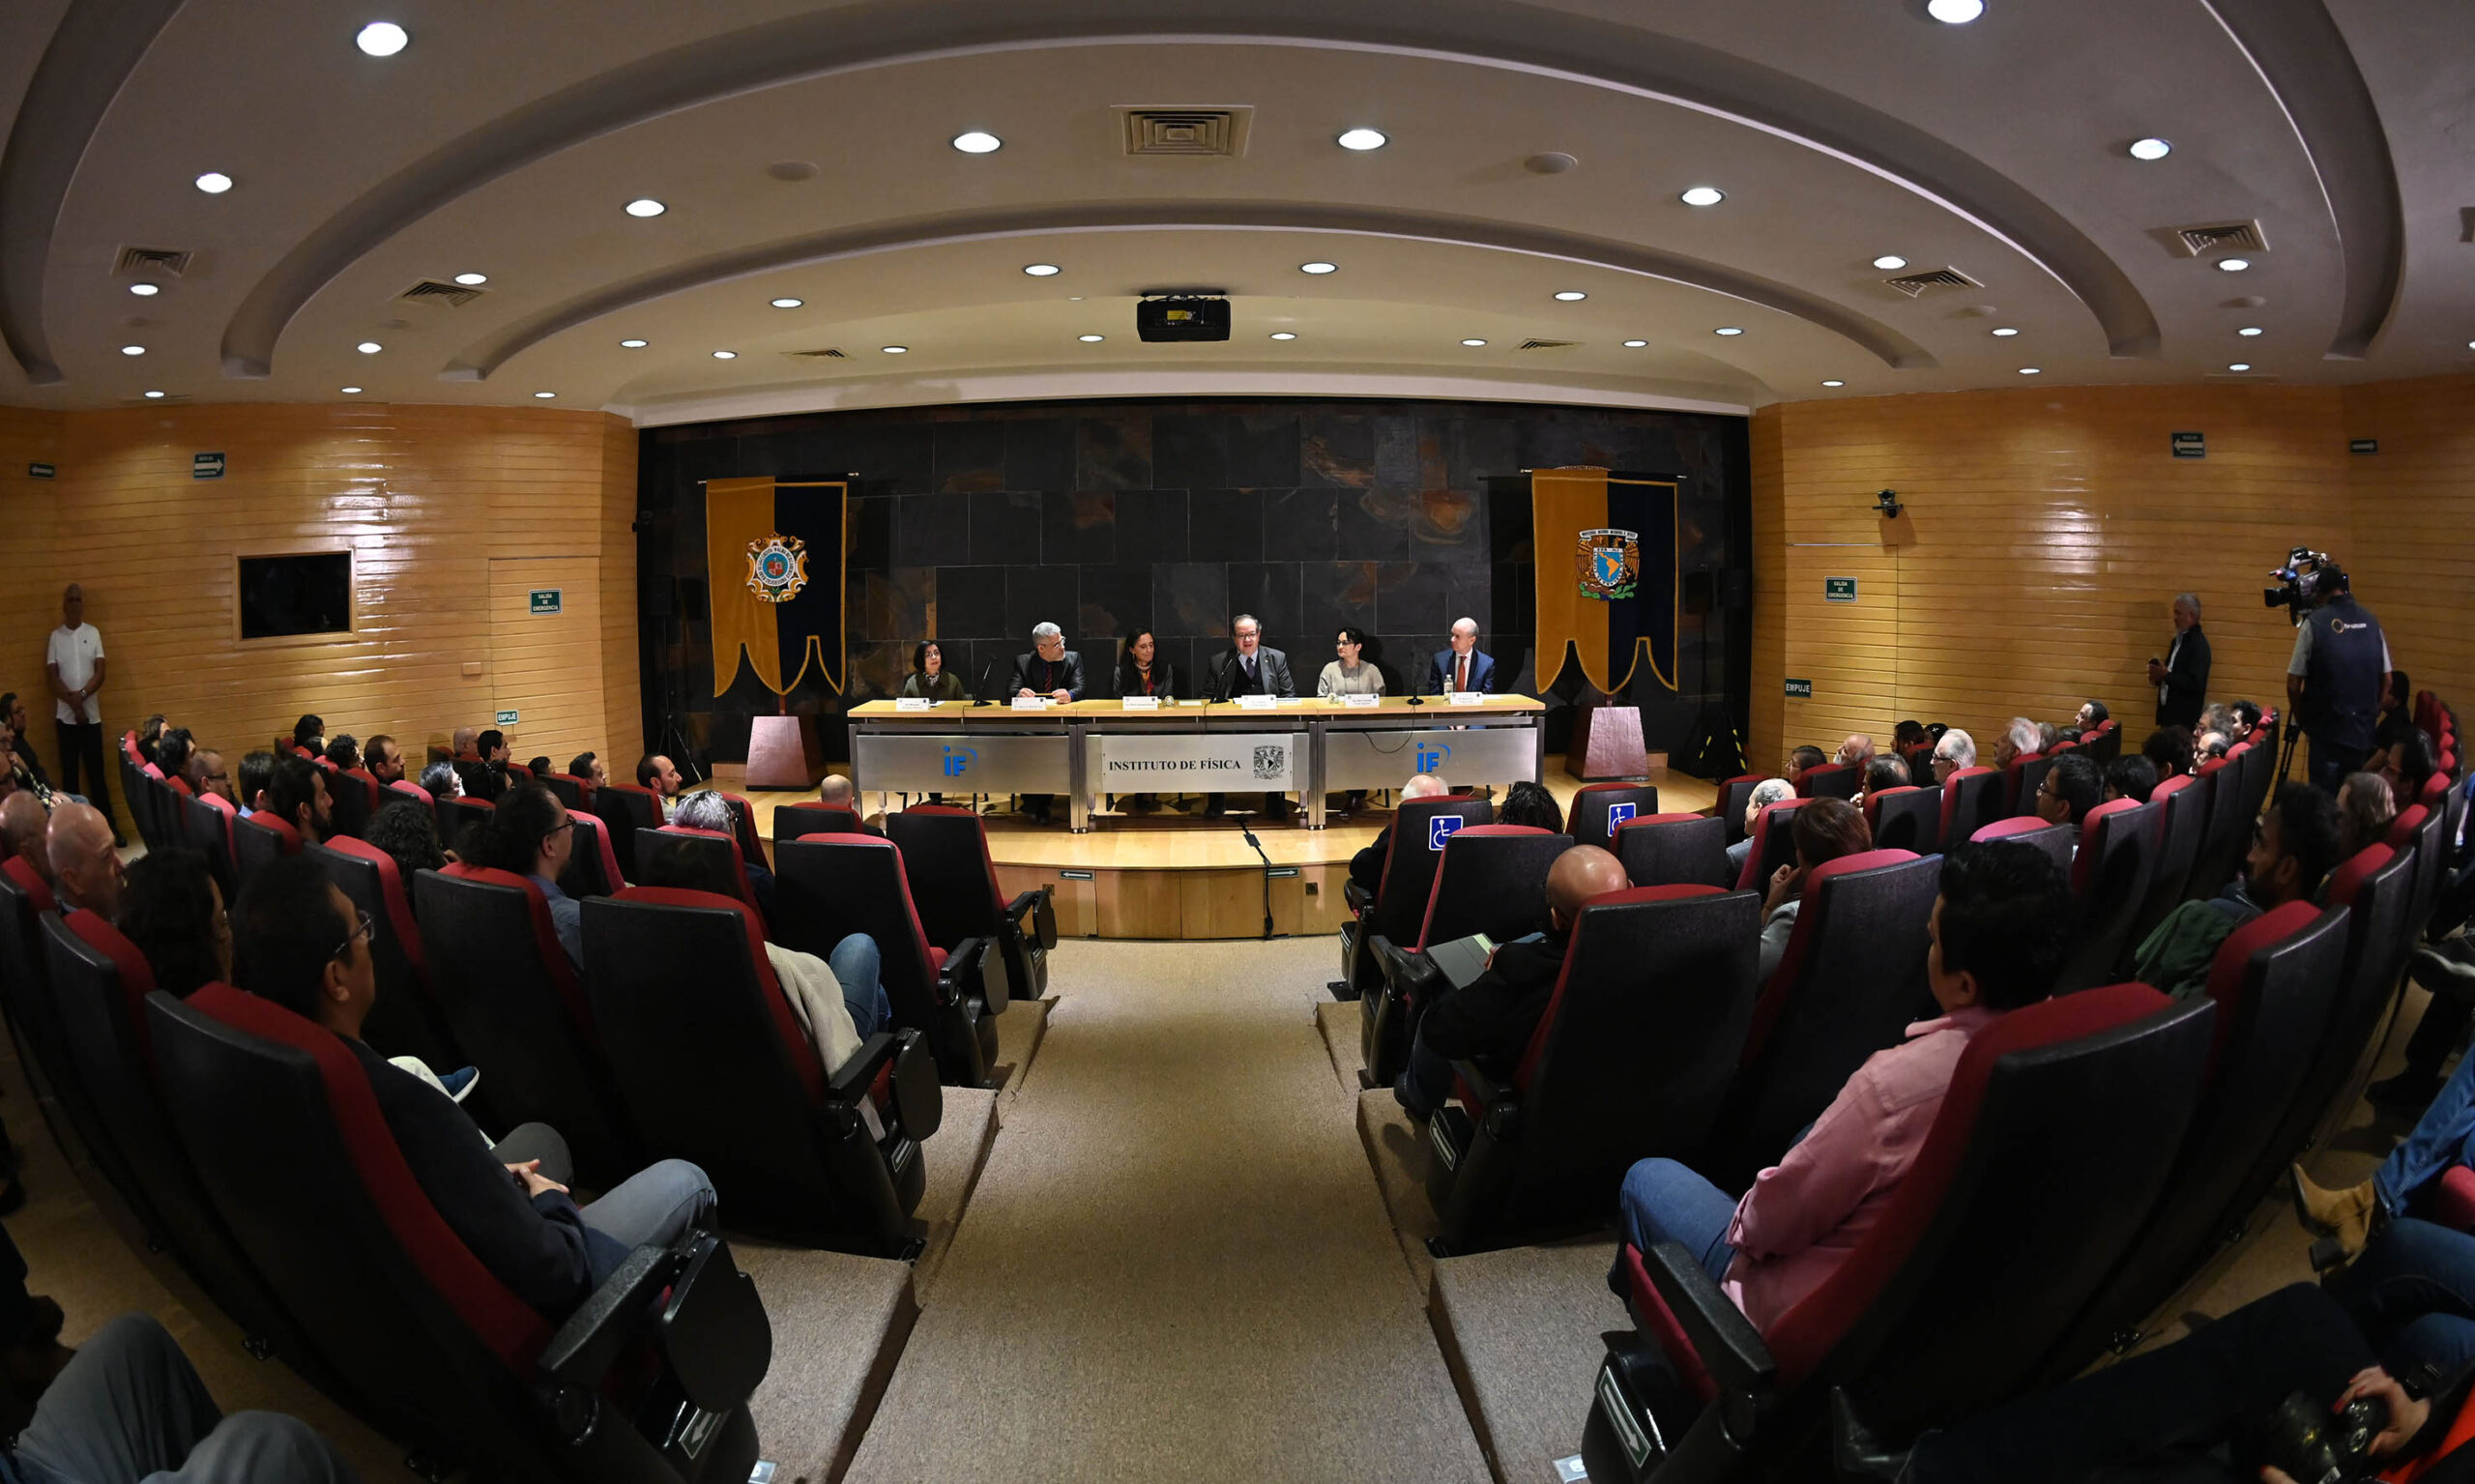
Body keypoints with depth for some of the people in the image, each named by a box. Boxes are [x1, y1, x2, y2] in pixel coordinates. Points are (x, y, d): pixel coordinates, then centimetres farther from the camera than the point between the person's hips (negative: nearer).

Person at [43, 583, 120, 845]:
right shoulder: (55, 636, 2)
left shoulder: (93, 633, 4)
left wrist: (82, 695, -16)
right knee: (69, 772, 4)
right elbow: (53, 677, -2)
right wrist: (73, 703, -13)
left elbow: (100, 672, -2)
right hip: (65, 715, 0)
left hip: (91, 714, 0)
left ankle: (109, 826, 5)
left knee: (96, 771, 3)